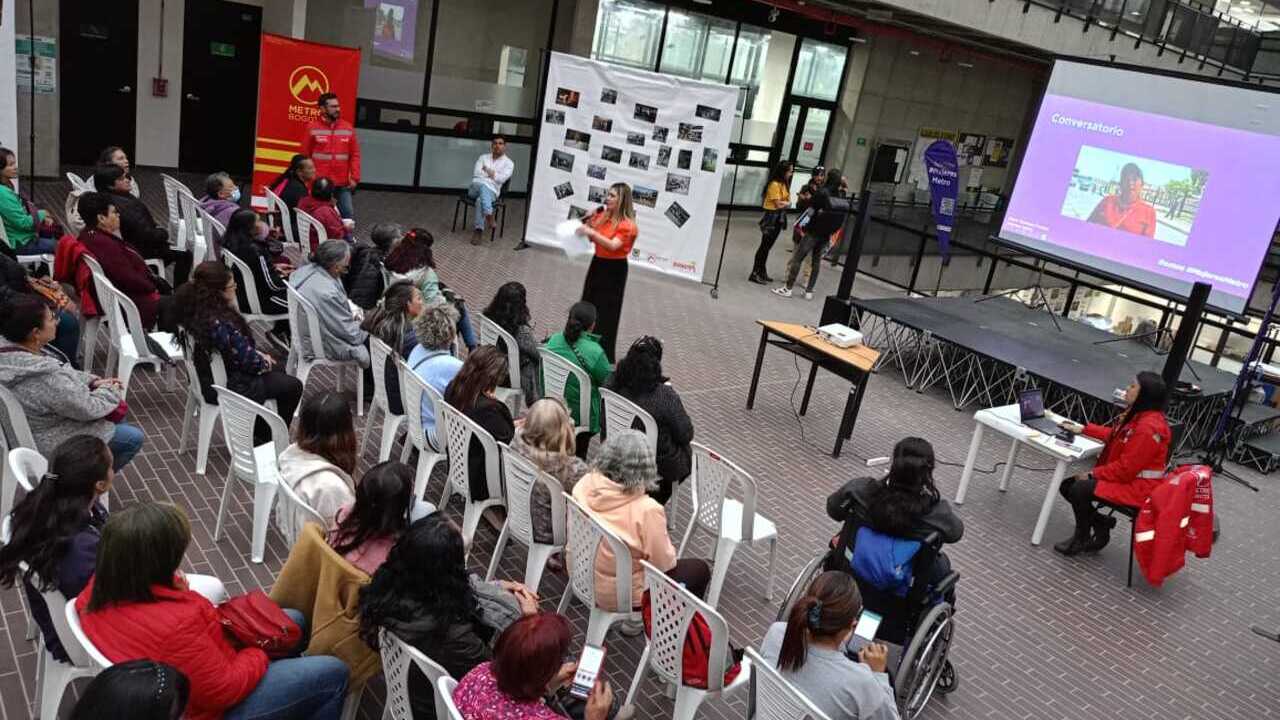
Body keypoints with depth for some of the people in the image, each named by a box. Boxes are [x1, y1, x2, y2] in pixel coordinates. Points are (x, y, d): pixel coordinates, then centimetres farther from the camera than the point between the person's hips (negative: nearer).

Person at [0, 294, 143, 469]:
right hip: (50, 445, -9)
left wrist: (93, 381, -2)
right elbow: (87, 409, -25)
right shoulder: (45, 378, -39)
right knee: (133, 438, 3)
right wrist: (110, 391, -8)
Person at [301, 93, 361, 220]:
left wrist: (354, 177, 0)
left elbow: (355, 155, 7)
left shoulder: (348, 128, 7)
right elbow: (305, 156, 1)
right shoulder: (312, 128, -2)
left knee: (348, 214, 2)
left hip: (343, 184, 3)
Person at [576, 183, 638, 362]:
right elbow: (592, 238, 14)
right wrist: (588, 222, -3)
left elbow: (613, 245, -29)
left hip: (614, 269, -7)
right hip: (598, 263, 7)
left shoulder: (627, 224, -15)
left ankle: (604, 357, 8)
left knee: (605, 314, -2)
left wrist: (591, 232, -36)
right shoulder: (603, 215, 4)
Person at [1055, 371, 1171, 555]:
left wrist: (1092, 474, -16)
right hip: (1125, 476, 10)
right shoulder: (1138, 414, 3)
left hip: (1137, 487, -10)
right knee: (1067, 486, 2)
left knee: (1079, 490, -22)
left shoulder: (1149, 428, -27)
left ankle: (1081, 538, 0)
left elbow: (1125, 468, -25)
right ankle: (1100, 523, 12)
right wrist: (1083, 428, 19)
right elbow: (1115, 435, 23)